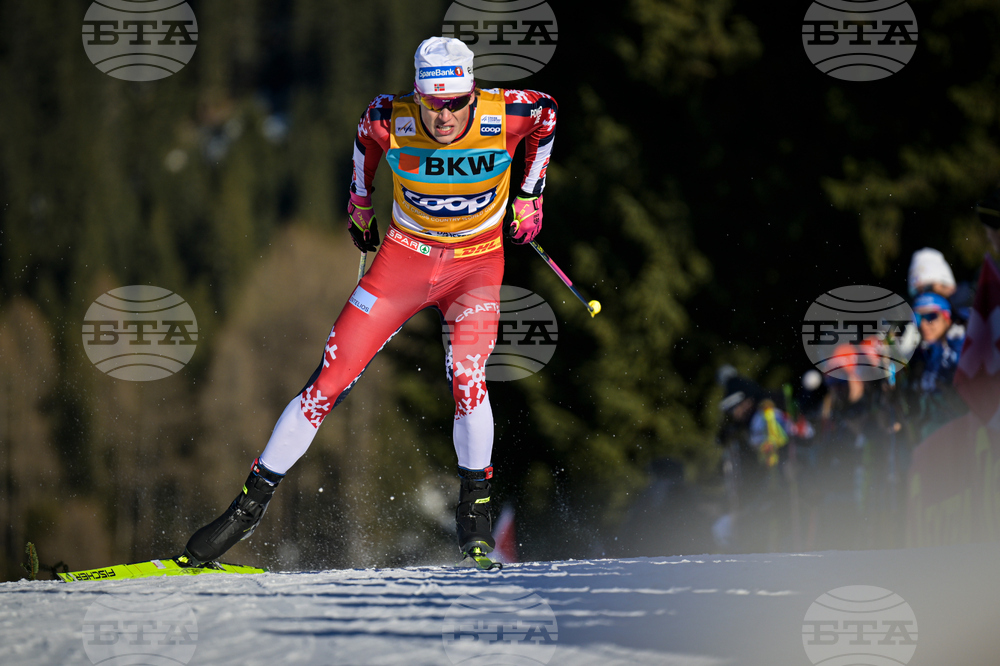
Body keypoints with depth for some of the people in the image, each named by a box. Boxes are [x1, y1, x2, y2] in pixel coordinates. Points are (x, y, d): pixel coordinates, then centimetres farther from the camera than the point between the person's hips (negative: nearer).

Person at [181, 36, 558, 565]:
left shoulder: (506, 115, -22)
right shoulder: (392, 120, -20)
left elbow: (546, 111, 2)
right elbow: (367, 129, 6)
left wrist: (529, 195, 6)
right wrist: (360, 201, 15)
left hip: (476, 264, -1)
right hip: (404, 255, 1)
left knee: (466, 377, -26)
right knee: (331, 379, -5)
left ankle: (475, 507, -4)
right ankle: (250, 505, 5)